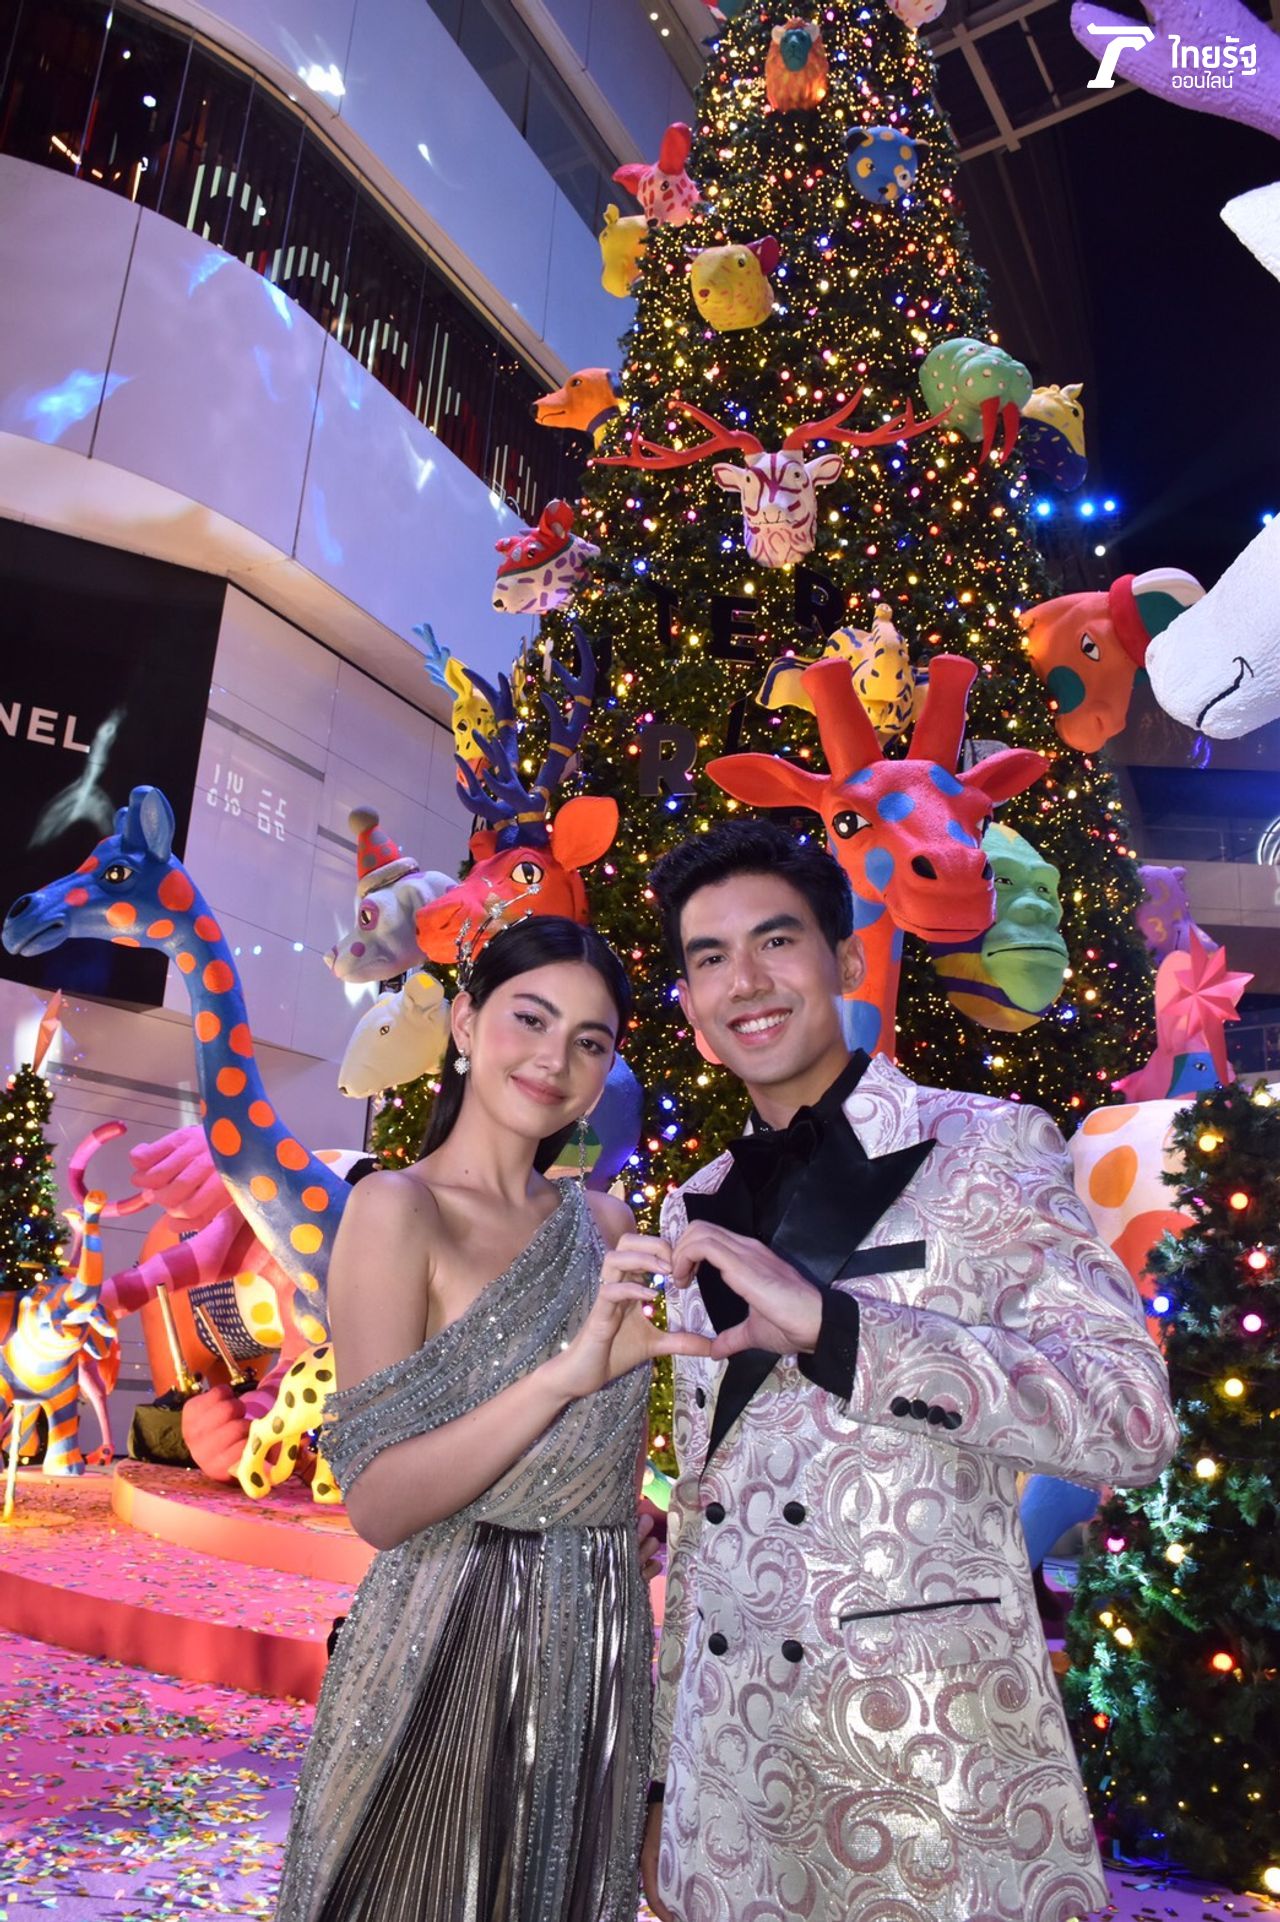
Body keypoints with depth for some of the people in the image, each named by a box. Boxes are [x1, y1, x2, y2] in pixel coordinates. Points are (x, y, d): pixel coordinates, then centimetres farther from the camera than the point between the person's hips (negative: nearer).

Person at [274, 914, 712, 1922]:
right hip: (454, 1648, -6)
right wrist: (564, 1375, -31)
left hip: (601, 1647, 6)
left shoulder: (606, 1221, 4)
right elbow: (379, 1501, -19)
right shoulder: (399, 1208, -13)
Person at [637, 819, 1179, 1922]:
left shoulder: (984, 1147, -8)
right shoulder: (696, 1217, 7)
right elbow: (698, 1511, 11)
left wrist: (824, 1320, -27)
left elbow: (1133, 1417, -19)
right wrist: (664, 1783, 13)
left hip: (930, 1755, -4)